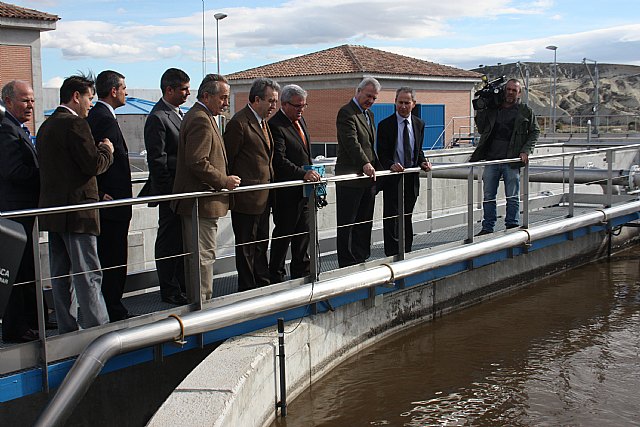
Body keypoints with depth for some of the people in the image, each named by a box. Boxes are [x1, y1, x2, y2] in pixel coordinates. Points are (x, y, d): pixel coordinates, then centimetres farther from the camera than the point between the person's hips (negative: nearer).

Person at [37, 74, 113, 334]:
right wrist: (107, 151, 2)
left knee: (61, 274, 11)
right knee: (88, 274, -6)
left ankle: (67, 330, 18)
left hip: (52, 209, 9)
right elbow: (94, 165, -18)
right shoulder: (75, 124, -14)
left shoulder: (46, 126, 15)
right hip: (76, 211, -9)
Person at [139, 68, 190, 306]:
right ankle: (170, 292, 9)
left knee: (183, 239, 15)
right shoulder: (157, 118, -14)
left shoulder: (179, 114, 15)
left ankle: (183, 286, 26)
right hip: (171, 191, -9)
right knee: (169, 240, 0)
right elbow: (157, 160, -18)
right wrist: (168, 191, -18)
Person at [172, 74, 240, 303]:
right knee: (204, 256, -4)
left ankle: (195, 300, 27)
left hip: (194, 200, 11)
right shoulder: (201, 121, -18)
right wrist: (224, 181, -16)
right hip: (203, 201, -11)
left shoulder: (197, 116, 16)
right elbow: (197, 162, -25)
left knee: (196, 255, 17)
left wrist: (224, 179, 16)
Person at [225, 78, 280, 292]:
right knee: (246, 247, 2)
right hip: (246, 198, -9)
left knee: (261, 244, 17)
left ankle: (263, 285, 27)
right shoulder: (239, 122, -15)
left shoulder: (263, 122, 15)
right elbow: (228, 159, -12)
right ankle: (247, 289, 12)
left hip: (263, 197, 9)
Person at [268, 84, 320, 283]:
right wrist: (303, 174, -33)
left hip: (304, 190, 9)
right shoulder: (275, 125, -17)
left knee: (303, 234, 16)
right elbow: (280, 160, -25)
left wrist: (312, 173, 11)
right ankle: (276, 277, 13)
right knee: (283, 235, 1)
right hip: (287, 192, -9)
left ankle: (301, 273, 28)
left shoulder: (300, 120, 13)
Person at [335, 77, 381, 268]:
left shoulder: (369, 114, 19)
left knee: (365, 223, 12)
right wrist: (365, 164, -35)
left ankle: (361, 261, 21)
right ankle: (347, 265, 5)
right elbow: (352, 142, -24)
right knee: (347, 224, -1)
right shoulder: (346, 112, -11)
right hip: (350, 179, -9)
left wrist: (378, 167, 15)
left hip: (368, 179, 9)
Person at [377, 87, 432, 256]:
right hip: (392, 179, -4)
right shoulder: (385, 125, -7)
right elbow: (382, 154, -9)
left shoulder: (419, 124, 7)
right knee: (391, 219, -4)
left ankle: (406, 253, 26)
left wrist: (423, 162, -5)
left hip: (411, 179, 4)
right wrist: (391, 165, -27)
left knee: (407, 218, 15)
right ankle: (392, 255, 1)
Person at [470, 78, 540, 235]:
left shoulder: (526, 111, 5)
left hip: (512, 161, -2)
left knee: (512, 197, 3)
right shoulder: (492, 109, 11)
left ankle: (512, 226, 14)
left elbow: (535, 132, 7)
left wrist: (526, 151, -5)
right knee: (488, 196, 6)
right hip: (491, 159, 3)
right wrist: (480, 111, 3)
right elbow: (481, 129, 15)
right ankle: (487, 228, 14)